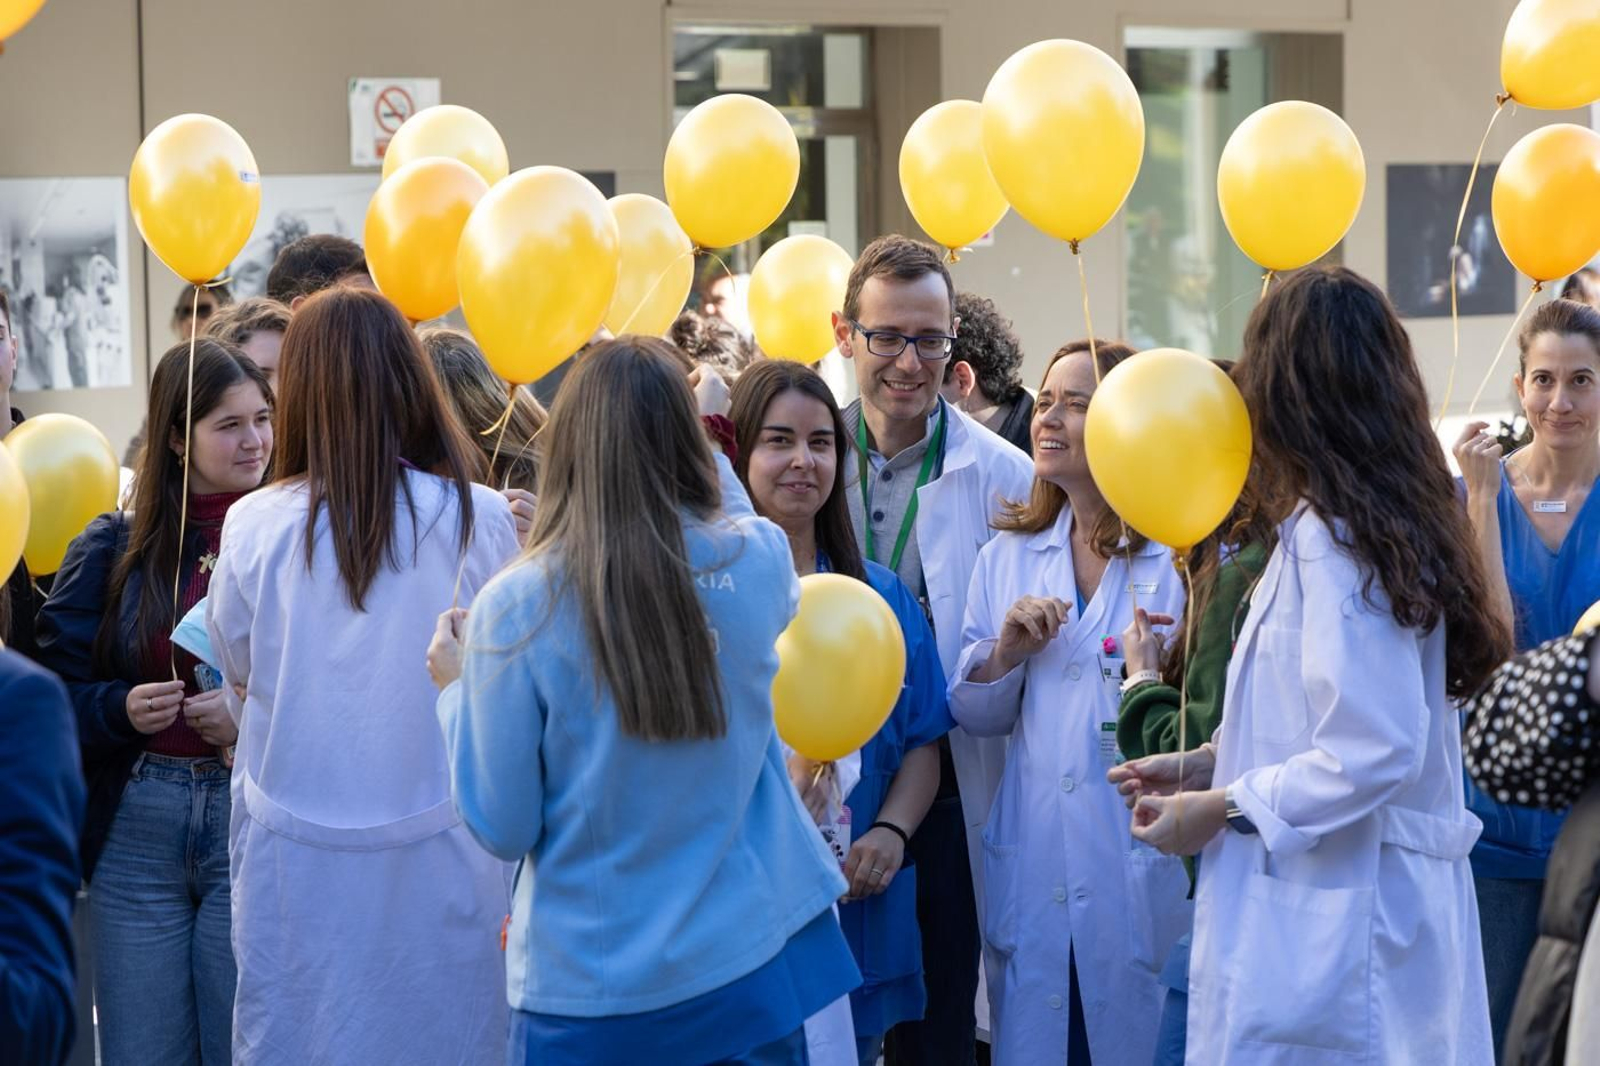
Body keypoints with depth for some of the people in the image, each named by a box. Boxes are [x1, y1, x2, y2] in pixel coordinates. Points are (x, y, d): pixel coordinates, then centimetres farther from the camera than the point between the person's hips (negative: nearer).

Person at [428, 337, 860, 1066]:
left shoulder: (516, 606, -16)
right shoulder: (759, 562, -8)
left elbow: (503, 830, -10)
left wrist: (455, 690, 3)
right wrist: (682, 425, 26)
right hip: (750, 964, 3)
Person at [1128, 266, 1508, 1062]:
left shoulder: (1332, 536, -17)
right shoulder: (1396, 518, 11)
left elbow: (1373, 751, -22)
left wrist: (1218, 809, -11)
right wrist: (1211, 763, 16)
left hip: (1333, 918, -9)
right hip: (1386, 897, 9)